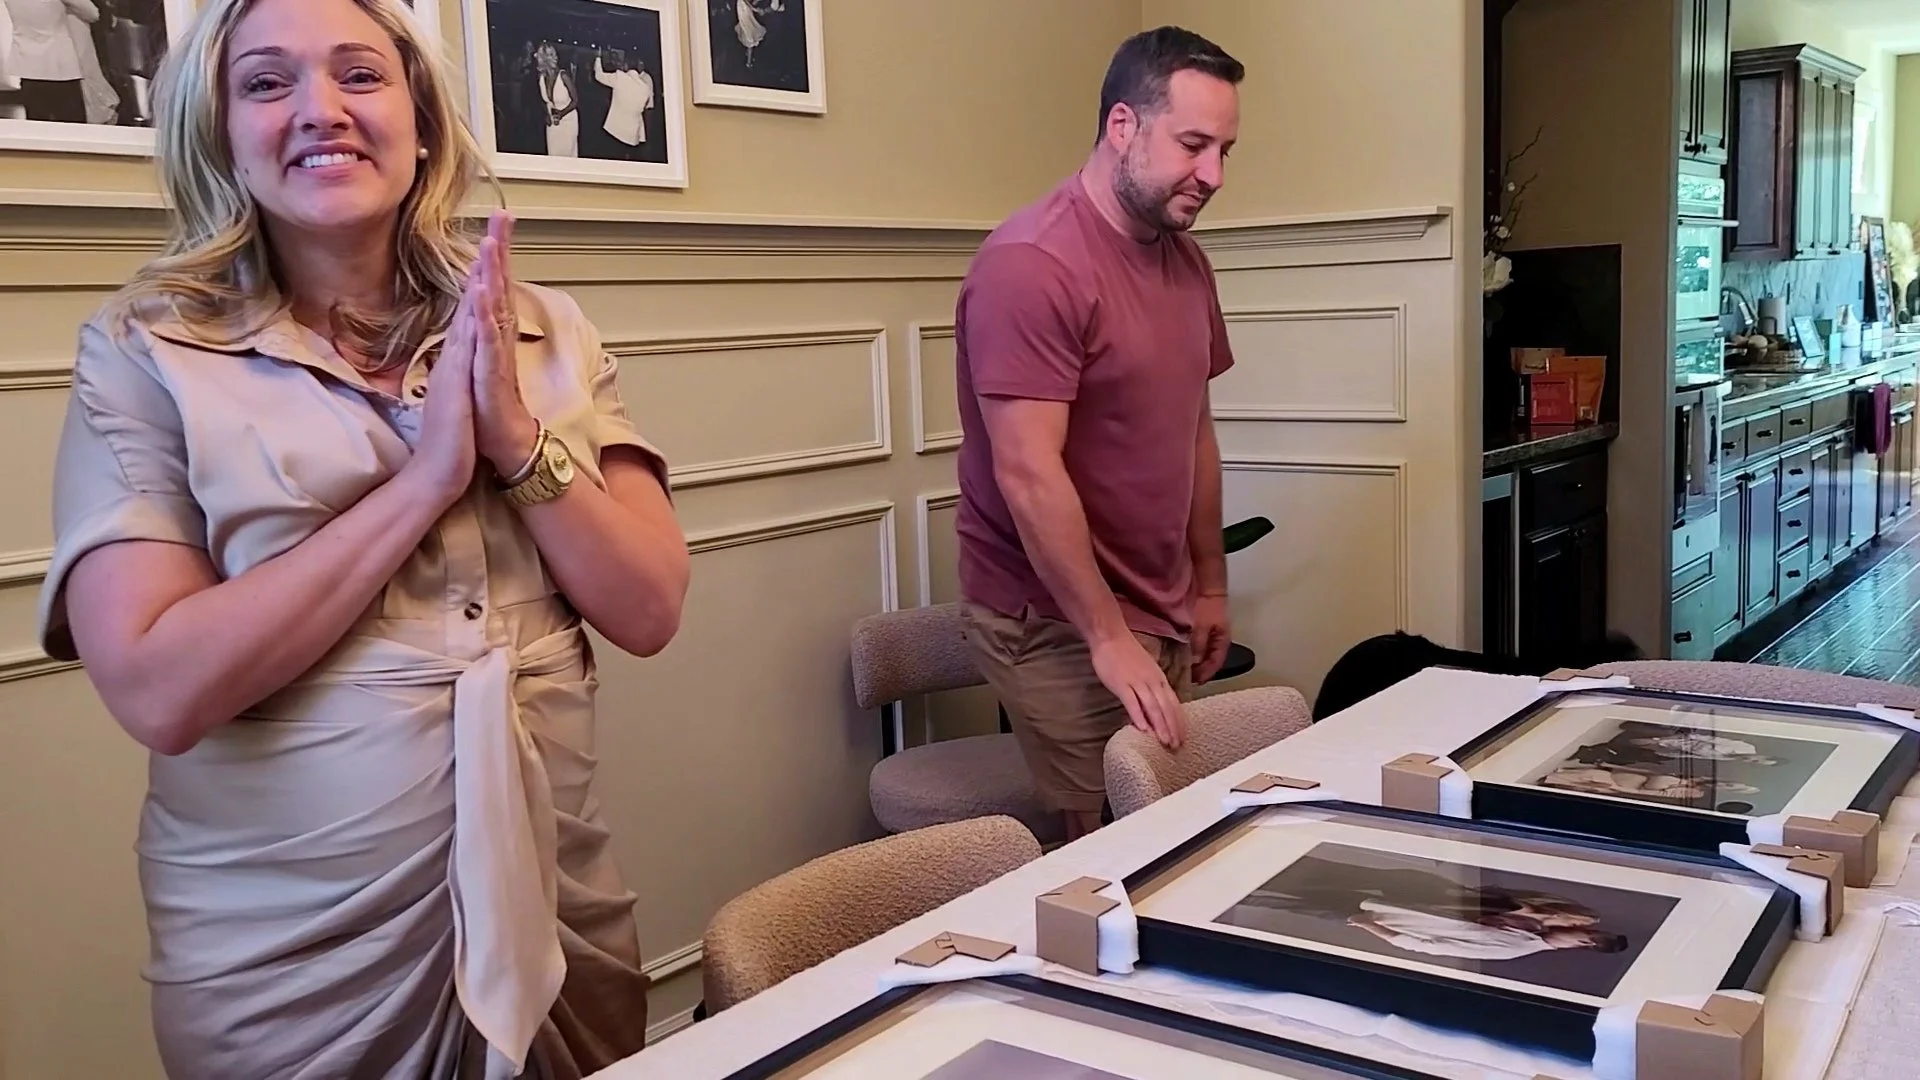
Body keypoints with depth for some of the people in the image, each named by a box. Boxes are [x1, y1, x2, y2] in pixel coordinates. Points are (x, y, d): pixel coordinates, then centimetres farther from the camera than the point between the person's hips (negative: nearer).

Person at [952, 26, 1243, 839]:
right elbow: (1028, 474, -22)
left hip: (1161, 615, 8)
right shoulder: (1031, 263, -17)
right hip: (1060, 623, -7)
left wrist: (1209, 585, 16)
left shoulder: (1184, 259, 10)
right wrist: (1108, 638, -21)